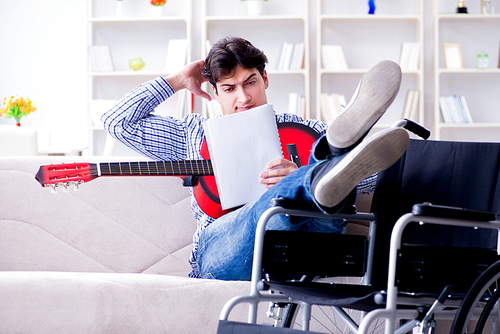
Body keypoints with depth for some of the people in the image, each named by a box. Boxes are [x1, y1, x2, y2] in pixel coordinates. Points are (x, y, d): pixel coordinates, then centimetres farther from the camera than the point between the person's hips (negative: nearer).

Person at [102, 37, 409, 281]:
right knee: (273, 207, -37)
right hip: (219, 250, -1)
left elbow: (372, 174, 11)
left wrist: (300, 174, -6)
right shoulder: (195, 134, 31)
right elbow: (118, 122, 27)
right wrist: (178, 81, 30)